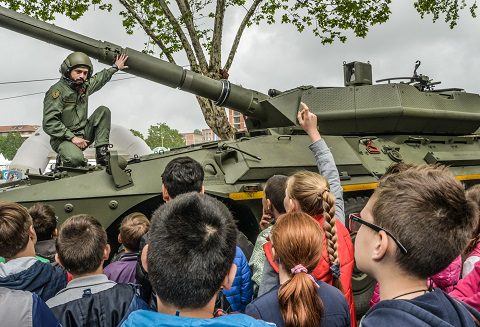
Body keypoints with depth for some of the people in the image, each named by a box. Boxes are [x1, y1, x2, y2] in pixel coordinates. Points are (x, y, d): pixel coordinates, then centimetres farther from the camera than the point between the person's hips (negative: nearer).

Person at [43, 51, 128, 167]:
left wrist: (115, 67, 36)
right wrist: (72, 137, -25)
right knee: (75, 159, -37)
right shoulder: (57, 91, -17)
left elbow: (98, 79, 31)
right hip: (63, 138, -8)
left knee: (103, 111, -2)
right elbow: (49, 124, -22)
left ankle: (102, 154, -9)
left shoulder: (84, 86, 6)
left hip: (83, 134, 8)